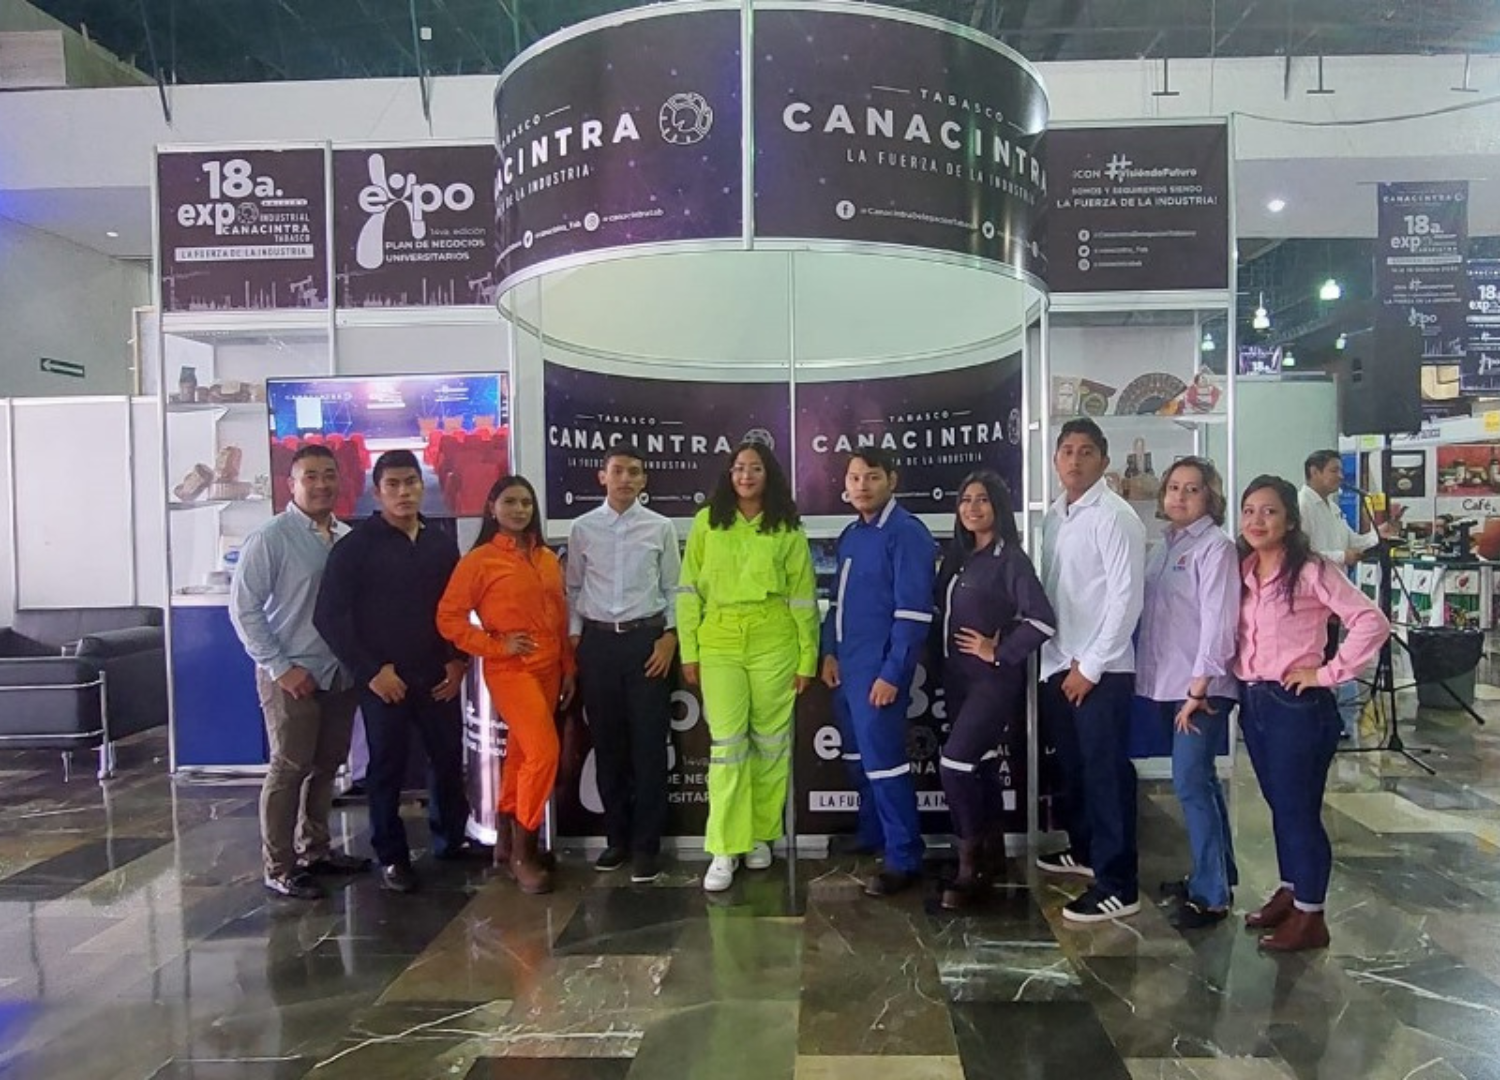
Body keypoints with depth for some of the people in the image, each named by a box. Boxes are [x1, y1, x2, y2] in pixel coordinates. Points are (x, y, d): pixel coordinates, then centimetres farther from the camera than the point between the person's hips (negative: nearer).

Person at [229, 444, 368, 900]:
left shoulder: (348, 538, 5)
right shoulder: (271, 538, -9)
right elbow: (244, 608, -11)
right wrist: (279, 667, -13)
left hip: (340, 673, 5)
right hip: (293, 675, -5)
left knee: (326, 765, 15)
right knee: (289, 769, 2)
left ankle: (315, 850, 31)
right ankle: (279, 868, 14)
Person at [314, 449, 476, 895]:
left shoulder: (442, 544, 8)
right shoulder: (356, 546, -5)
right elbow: (330, 615, -9)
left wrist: (458, 660, 3)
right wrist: (371, 670, -12)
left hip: (438, 675, 4)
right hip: (384, 678, -3)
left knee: (449, 758, 9)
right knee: (387, 766, 6)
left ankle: (450, 839, 29)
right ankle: (391, 856, 21)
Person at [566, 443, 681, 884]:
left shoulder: (660, 528, 1)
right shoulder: (582, 529, 5)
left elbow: (673, 589, 4)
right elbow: (574, 589, 9)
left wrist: (669, 637, -6)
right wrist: (575, 639, 3)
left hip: (646, 638, -1)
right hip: (597, 640, 2)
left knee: (649, 744, 1)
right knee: (607, 743, 9)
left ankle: (646, 844, 12)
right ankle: (617, 837, 24)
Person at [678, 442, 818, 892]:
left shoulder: (787, 528, 3)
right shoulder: (707, 521, 4)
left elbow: (803, 596, 4)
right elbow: (689, 590, 5)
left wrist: (808, 657, 2)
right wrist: (689, 650, 1)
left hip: (773, 641, 0)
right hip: (719, 641, 0)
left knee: (770, 739, 8)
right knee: (726, 741, -3)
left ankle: (760, 835, 24)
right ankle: (725, 850, 2)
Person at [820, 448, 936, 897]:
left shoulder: (906, 533, -12)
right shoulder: (850, 534, 13)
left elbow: (913, 612, -18)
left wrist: (892, 673, -20)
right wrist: (830, 651, 11)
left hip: (878, 668, -8)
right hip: (847, 665, 8)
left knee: (883, 760, -5)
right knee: (860, 758, 17)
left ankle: (904, 859, 6)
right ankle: (871, 838, 33)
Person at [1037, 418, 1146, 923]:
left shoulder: (1115, 517, -12)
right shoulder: (1054, 515, 10)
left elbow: (1127, 598, -17)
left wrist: (1091, 666, -16)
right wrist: (1056, 659, 7)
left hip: (1102, 669, -8)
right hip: (1058, 663, 8)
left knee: (1106, 773, -2)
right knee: (1072, 766, 20)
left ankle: (1118, 886, 6)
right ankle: (1084, 849, 38)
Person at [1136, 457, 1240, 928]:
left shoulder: (1215, 546, -9)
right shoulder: (1165, 545, 13)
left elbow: (1218, 620, -15)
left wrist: (1198, 689, -18)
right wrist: (1149, 675, 8)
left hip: (1201, 688, -7)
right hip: (1168, 684, 7)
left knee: (1190, 784, -7)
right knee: (1200, 781, 16)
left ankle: (1211, 894, 4)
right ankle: (1217, 874, 29)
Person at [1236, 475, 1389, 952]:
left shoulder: (1311, 571, -13)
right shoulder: (1243, 571, 8)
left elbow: (1372, 623, -20)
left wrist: (1328, 673, -16)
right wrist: (1245, 687, 4)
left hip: (1296, 706, -7)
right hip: (1253, 702, 7)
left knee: (1298, 810, 2)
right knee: (1279, 805, 18)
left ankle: (1310, 916, 14)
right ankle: (1289, 891, 33)